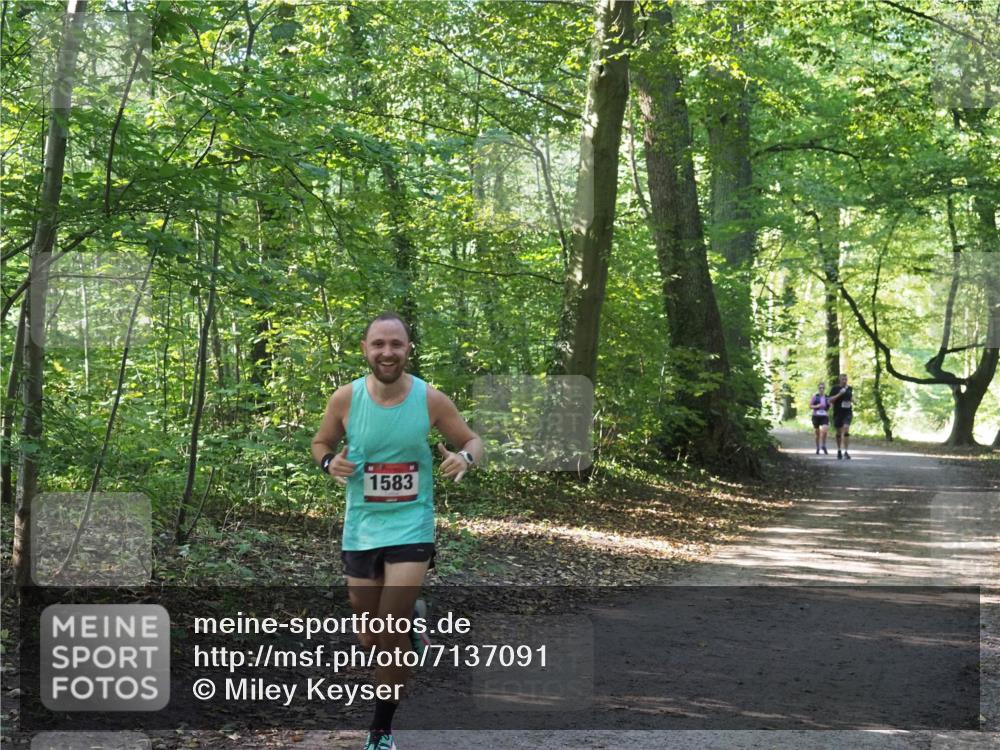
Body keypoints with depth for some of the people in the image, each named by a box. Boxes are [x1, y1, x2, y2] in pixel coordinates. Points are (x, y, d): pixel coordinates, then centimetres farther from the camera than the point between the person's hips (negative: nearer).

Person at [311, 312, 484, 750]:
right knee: (370, 641, 11)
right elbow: (320, 444, 8)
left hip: (411, 526, -2)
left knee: (390, 638, -9)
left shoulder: (431, 399, -11)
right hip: (361, 528, 2)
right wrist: (330, 463, -15)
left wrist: (465, 458, -22)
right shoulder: (345, 398, -8)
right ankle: (410, 614, 47)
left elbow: (473, 441, 2)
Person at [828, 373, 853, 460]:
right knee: (839, 432, 10)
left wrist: (852, 402, 3)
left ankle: (846, 452, -18)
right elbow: (830, 400, -8)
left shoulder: (850, 389, 9)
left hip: (848, 413, 1)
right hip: (838, 413, -1)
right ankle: (839, 451, 29)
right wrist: (839, 394, -19)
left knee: (846, 430, -17)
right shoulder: (835, 388, -2)